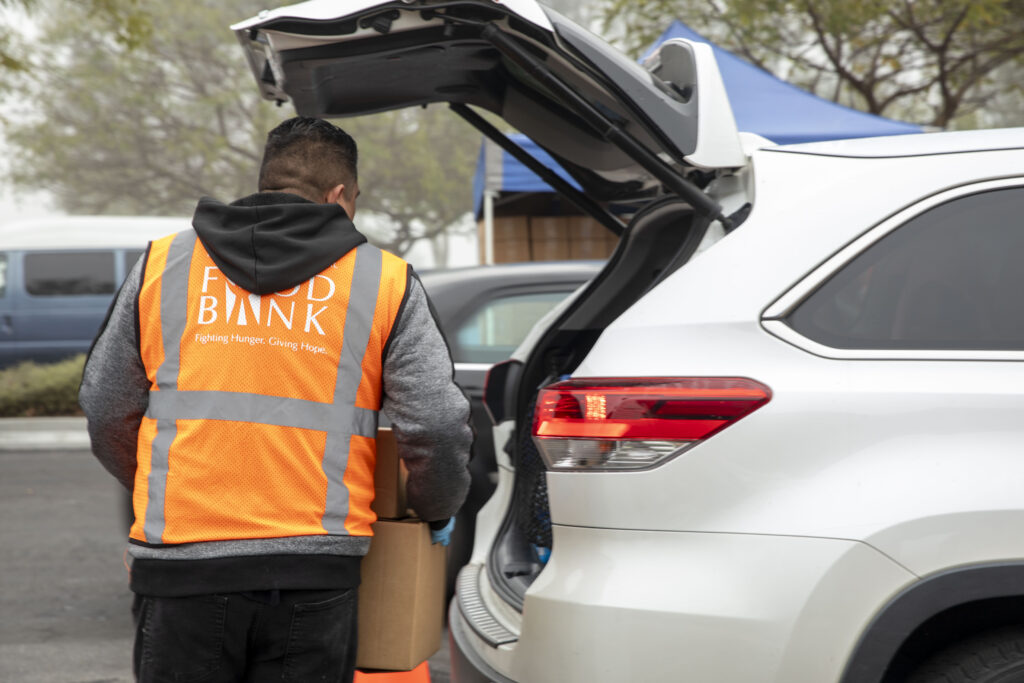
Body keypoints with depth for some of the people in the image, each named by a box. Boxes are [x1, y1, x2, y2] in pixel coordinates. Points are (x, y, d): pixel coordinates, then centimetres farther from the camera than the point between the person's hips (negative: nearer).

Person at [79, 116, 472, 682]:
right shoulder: (384, 281, 4)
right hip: (312, 575, -1)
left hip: (182, 568, 1)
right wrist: (438, 512, 18)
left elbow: (106, 412, 12)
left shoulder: (163, 264, 9)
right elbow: (437, 426, -2)